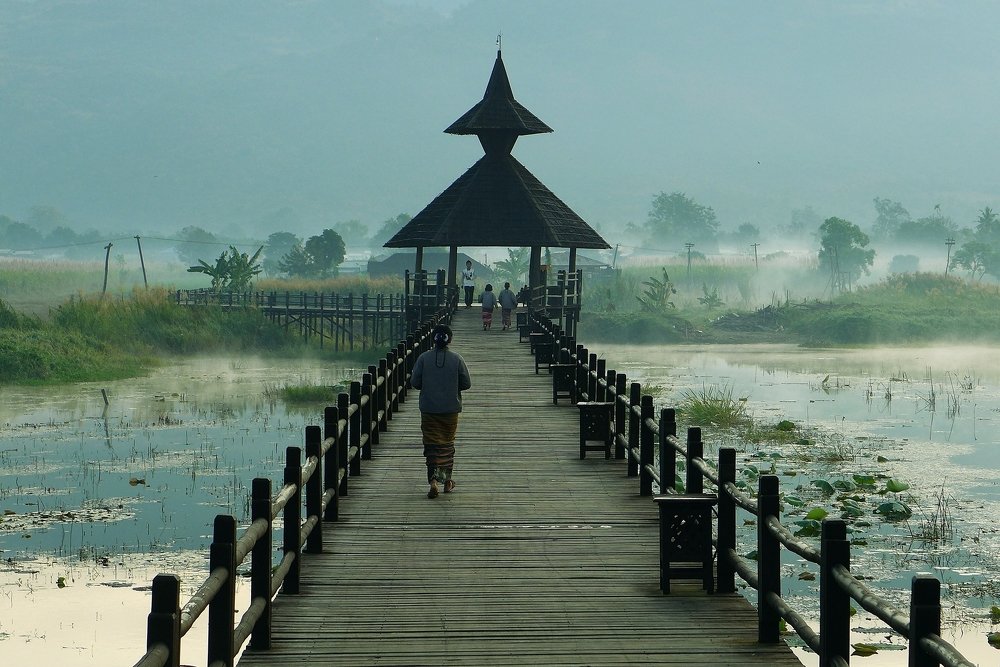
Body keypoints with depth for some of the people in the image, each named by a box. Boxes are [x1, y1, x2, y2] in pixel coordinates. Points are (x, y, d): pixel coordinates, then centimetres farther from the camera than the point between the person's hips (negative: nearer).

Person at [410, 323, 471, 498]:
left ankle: (433, 480, -15)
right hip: (450, 409, 1)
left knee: (431, 444, 2)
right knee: (448, 443, 16)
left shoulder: (424, 358, -8)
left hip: (429, 410, -1)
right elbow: (466, 383, -4)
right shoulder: (456, 359, -7)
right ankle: (447, 480, 21)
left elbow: (414, 382, -6)